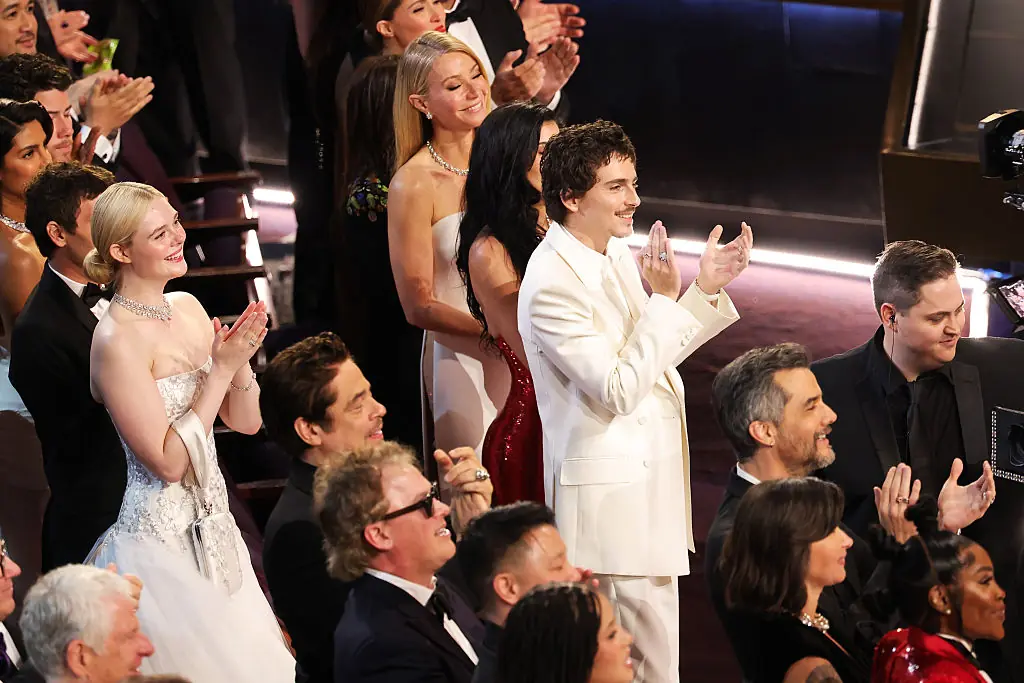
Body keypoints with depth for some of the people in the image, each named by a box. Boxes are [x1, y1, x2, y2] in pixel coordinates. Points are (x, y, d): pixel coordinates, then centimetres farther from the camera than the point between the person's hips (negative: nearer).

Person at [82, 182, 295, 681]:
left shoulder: (188, 308, 4)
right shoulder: (117, 340, -19)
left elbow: (245, 422, 8)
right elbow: (169, 462, -20)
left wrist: (240, 360, -11)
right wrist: (222, 370, -19)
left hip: (214, 528, 8)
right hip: (162, 540, -8)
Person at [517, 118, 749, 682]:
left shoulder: (617, 253, 6)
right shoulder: (551, 285, -20)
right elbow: (620, 390, -21)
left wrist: (707, 288, 3)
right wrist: (664, 296, -23)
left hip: (653, 474, 9)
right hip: (609, 492, -9)